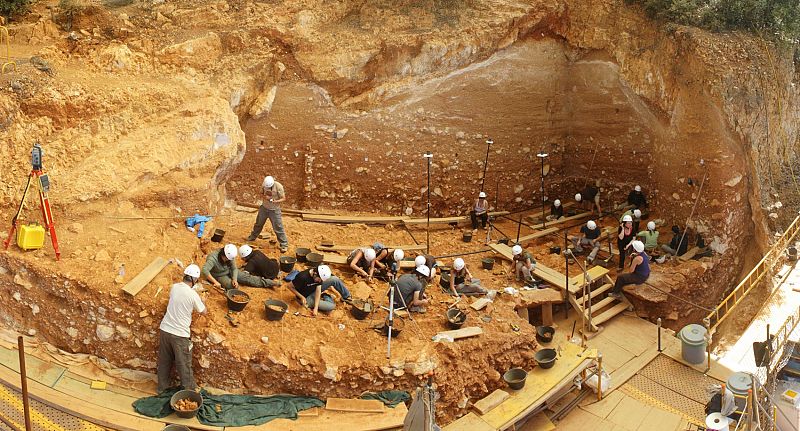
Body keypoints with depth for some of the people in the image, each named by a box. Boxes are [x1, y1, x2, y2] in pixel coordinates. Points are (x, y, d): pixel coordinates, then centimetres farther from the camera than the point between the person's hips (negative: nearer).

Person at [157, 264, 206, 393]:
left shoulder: (174, 287, -1)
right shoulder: (193, 295, -18)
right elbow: (203, 311, -3)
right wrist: (201, 299, 13)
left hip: (164, 329, 6)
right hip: (180, 334, -6)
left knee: (164, 360, 21)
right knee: (184, 364, 10)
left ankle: (162, 386, 38)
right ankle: (189, 389, 25)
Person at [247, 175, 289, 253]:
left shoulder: (278, 186, -24)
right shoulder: (264, 184, -11)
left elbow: (283, 198, -17)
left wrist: (275, 201, -35)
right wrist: (265, 197, -19)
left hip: (274, 210, -4)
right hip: (264, 208, 4)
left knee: (278, 228, -6)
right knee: (258, 223, 21)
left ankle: (284, 245, 4)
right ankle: (252, 237, 45)